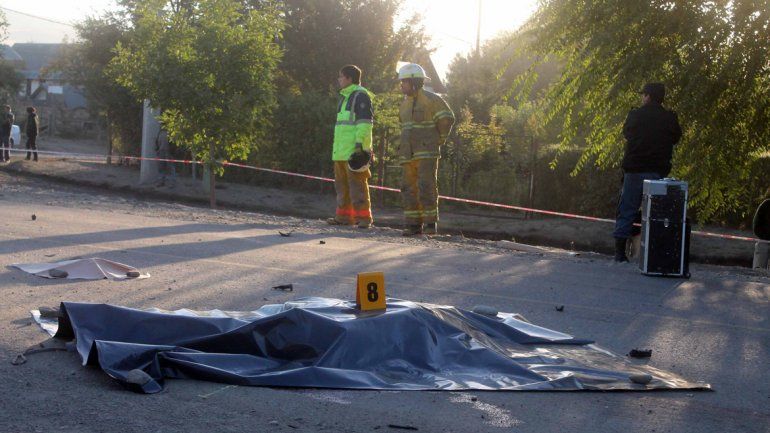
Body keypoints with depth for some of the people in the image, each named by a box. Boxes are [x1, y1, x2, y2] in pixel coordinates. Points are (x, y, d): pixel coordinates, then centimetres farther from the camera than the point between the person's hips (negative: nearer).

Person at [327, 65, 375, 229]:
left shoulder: (360, 95, -7)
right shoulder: (345, 97, 24)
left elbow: (365, 122, -16)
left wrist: (359, 143, -24)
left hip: (354, 151, -10)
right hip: (341, 151, 10)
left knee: (357, 184, -11)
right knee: (342, 184, 11)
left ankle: (364, 218, -9)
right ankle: (344, 216, 16)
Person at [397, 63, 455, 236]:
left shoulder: (431, 99, -7)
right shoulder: (405, 103, 15)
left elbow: (447, 119, -9)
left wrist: (439, 140, -5)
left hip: (427, 152, -7)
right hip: (408, 153, 7)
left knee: (427, 187, -12)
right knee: (409, 188, 1)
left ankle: (431, 224, -6)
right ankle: (413, 225, 4)